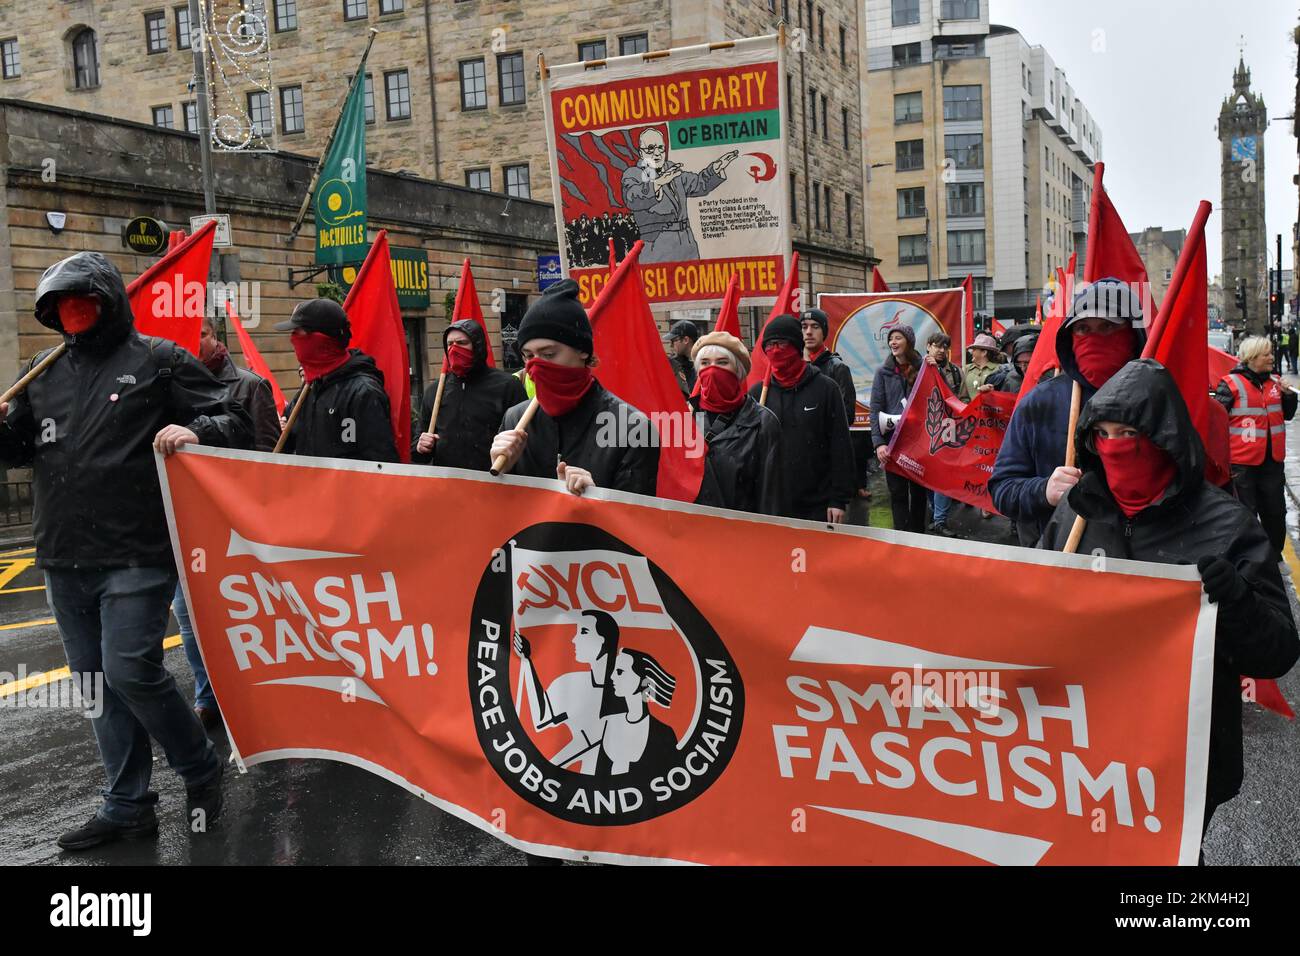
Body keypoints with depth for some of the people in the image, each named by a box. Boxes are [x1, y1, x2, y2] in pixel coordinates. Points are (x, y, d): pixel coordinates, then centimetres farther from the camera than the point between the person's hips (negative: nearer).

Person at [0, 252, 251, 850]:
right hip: (63, 559, 6)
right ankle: (127, 806, 22)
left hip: (137, 557, -6)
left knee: (130, 672, -12)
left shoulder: (158, 361, -1)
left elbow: (237, 421, -1)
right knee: (97, 686, 10)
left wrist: (195, 430, -23)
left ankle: (201, 770, 12)